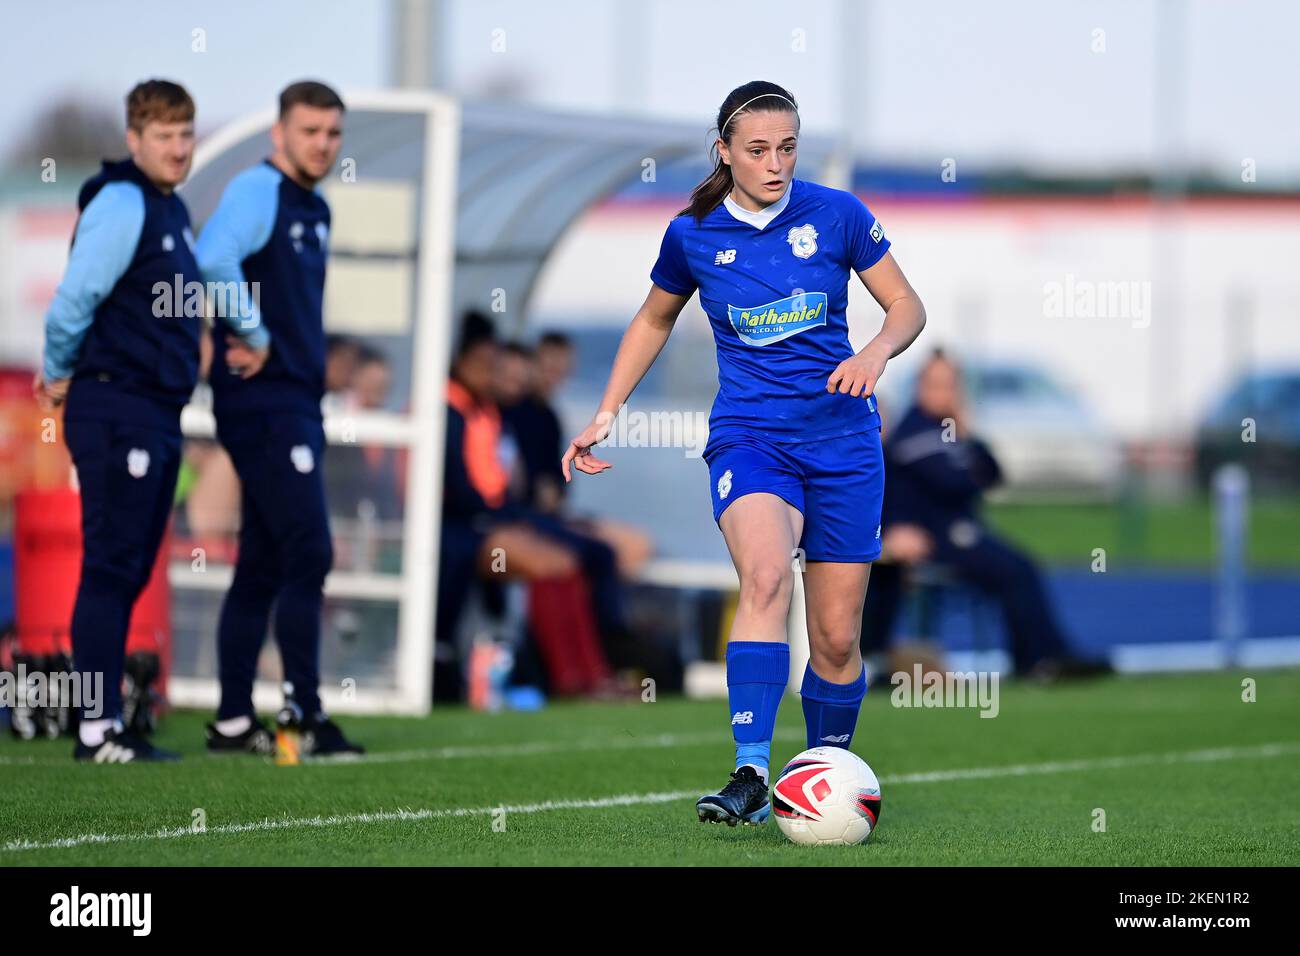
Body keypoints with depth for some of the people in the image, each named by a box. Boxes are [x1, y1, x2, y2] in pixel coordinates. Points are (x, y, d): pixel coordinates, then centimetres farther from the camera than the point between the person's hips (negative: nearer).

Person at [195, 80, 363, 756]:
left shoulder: (315, 210, 17)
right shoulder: (257, 190, -11)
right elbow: (214, 260, -29)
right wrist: (253, 337, -19)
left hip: (295, 403, 9)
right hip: (263, 399, -9)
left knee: (263, 565, 10)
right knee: (308, 553, -11)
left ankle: (233, 721, 13)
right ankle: (304, 714, -8)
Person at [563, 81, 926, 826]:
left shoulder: (836, 214, -3)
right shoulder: (693, 235, 0)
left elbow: (908, 306, 4)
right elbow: (654, 321, 17)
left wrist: (876, 352, -17)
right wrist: (607, 413, 11)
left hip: (842, 436, 1)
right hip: (748, 434, -1)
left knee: (838, 638, 3)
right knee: (767, 576, -31)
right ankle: (751, 777, -38)